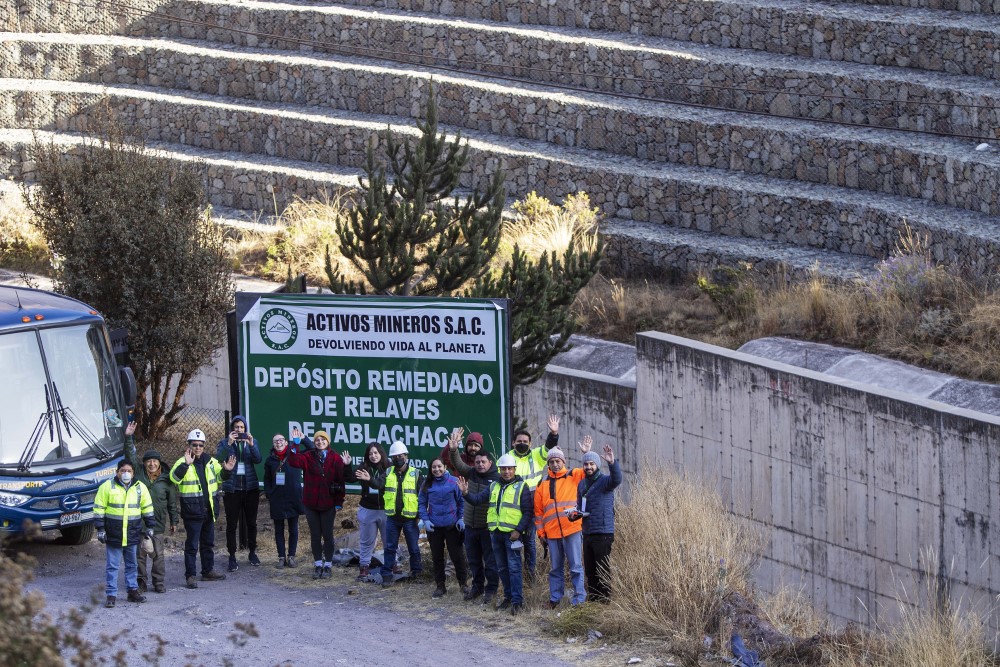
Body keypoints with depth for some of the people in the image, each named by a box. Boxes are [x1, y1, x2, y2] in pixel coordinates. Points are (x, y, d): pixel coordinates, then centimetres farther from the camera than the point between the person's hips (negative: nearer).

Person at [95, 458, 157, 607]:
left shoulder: (140, 488, 5)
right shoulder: (107, 487, -4)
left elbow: (147, 508, 15)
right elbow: (99, 509, -2)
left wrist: (150, 526, 14)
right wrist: (100, 529, -6)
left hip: (133, 535, 3)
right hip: (113, 535, -3)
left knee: (132, 565, 13)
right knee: (112, 566, 0)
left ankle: (133, 590, 23)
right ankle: (111, 595, 4)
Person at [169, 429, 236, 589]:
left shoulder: (210, 461, 9)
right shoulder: (183, 462, -10)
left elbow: (219, 476, 23)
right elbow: (174, 477, -26)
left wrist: (227, 470, 1)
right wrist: (186, 464, -39)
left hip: (209, 510, 6)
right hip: (192, 510, -6)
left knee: (208, 542, 17)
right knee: (192, 544, -4)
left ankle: (208, 571, 29)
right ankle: (190, 576, -1)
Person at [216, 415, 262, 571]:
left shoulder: (252, 441, 8)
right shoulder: (224, 443, 2)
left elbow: (258, 459, -8)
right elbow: (218, 459, -14)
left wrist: (251, 445, -23)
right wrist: (229, 444, -23)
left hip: (250, 487, 2)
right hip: (232, 488, -2)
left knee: (251, 522, 11)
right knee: (232, 524, -2)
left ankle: (252, 553, 24)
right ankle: (232, 557, 1)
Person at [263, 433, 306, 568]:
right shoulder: (270, 460, 3)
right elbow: (267, 479, 10)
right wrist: (268, 495, 1)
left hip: (293, 499, -2)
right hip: (277, 500, 2)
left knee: (293, 529, 6)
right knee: (279, 530, 6)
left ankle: (291, 556, 15)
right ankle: (281, 557, 12)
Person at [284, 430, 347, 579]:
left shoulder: (335, 459, -3)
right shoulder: (308, 457, 1)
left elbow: (341, 480, -4)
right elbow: (294, 462, -16)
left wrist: (339, 502, -6)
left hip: (328, 504, -2)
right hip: (311, 504, 2)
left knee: (327, 535, 5)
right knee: (315, 535, 8)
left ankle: (328, 566, 14)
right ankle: (318, 565, 17)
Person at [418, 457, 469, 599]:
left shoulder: (453, 482, -5)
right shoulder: (427, 485, 1)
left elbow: (461, 501, 3)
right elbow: (422, 503, 6)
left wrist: (461, 518, -4)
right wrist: (425, 519, -6)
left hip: (452, 526, -2)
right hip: (434, 527, 2)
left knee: (457, 555, 1)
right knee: (437, 557, 9)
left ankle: (463, 583, 14)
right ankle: (440, 586, 18)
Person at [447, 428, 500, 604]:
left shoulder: (497, 479, -9)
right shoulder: (471, 474, 5)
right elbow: (458, 464, -7)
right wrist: (453, 450, -26)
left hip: (488, 527, -5)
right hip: (470, 525, 5)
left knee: (490, 560, 1)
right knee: (473, 559, 16)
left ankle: (491, 589, 11)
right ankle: (477, 586, 29)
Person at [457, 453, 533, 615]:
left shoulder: (521, 487, -2)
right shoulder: (494, 486, 15)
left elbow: (527, 512, -6)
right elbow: (478, 499, 8)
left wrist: (519, 530, -15)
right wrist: (465, 493, -11)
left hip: (512, 533, -6)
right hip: (496, 533, 6)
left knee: (514, 567, -10)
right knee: (502, 568, 12)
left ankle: (517, 601, -9)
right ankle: (508, 597, 22)